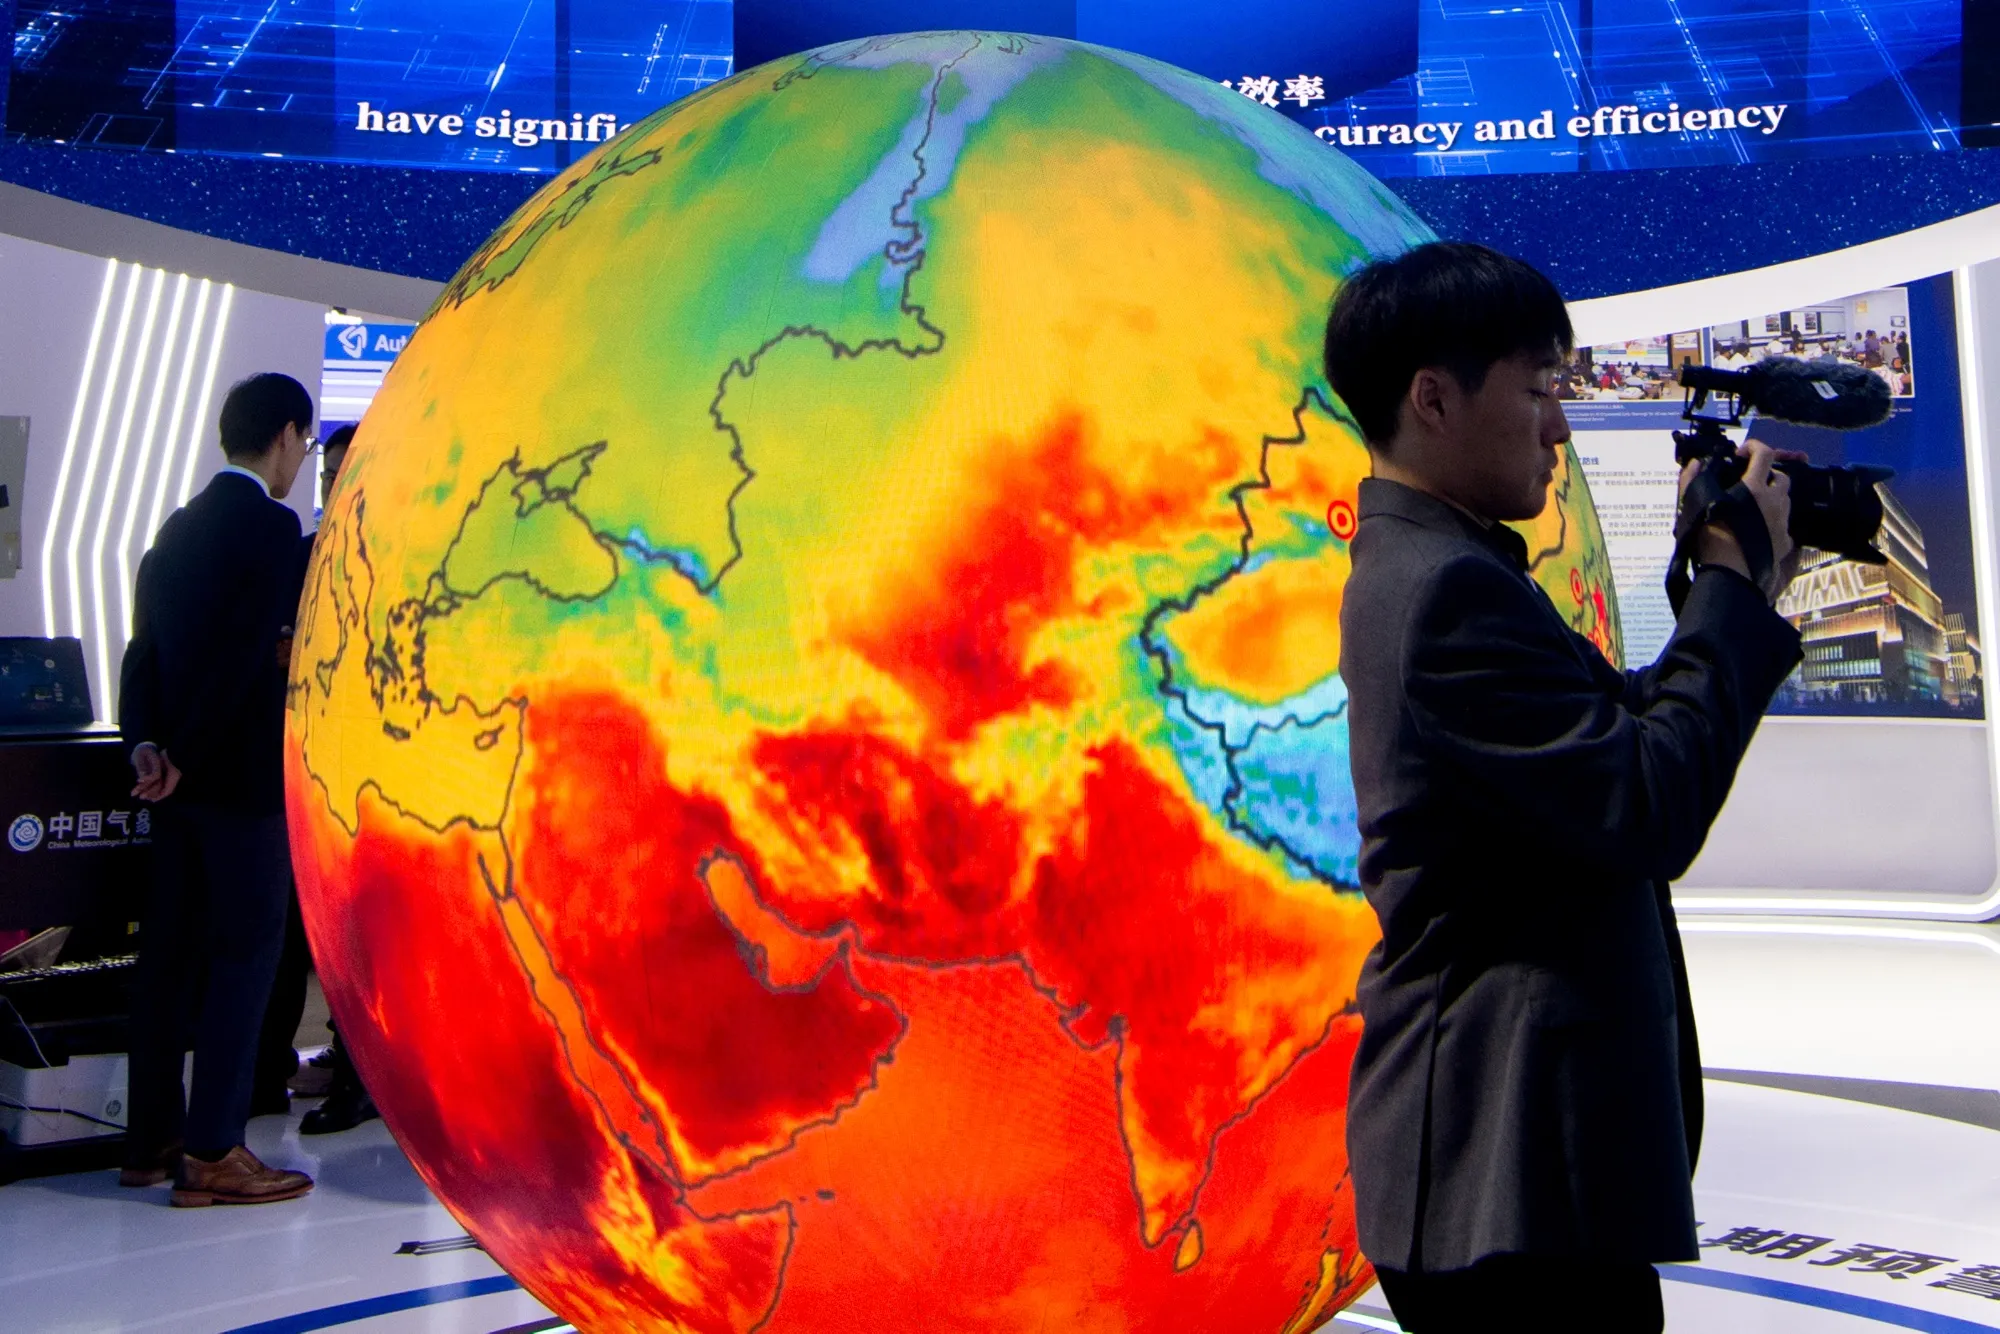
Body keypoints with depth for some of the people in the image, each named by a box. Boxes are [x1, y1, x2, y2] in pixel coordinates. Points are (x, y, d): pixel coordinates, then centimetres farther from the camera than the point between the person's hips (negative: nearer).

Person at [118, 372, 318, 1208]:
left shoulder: (178, 527, 13)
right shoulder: (271, 528, -12)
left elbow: (144, 646, 7)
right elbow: (243, 655, -18)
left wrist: (146, 746, -2)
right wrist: (185, 757, -9)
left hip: (180, 773, 8)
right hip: (242, 774, -8)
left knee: (170, 952, 12)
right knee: (248, 950, -3)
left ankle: (151, 1139, 20)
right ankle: (212, 1153, -2)